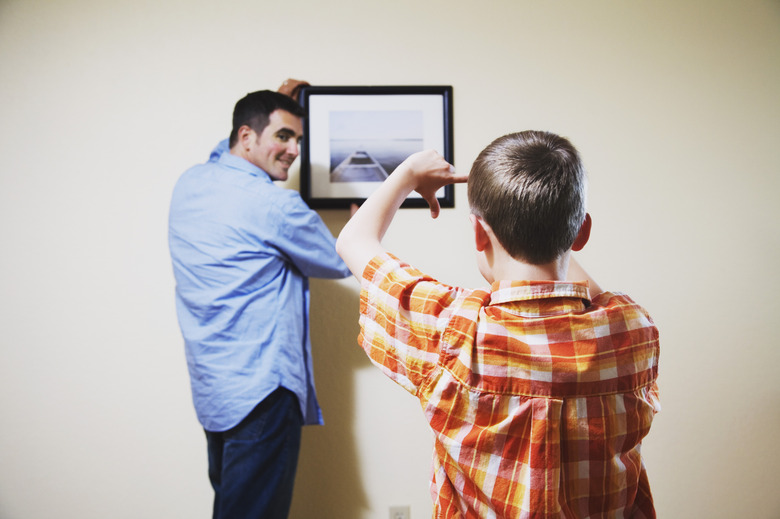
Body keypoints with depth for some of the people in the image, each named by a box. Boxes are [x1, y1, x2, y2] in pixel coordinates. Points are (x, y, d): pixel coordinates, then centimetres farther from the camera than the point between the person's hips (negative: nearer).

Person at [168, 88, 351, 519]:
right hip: (259, 390, -9)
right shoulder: (273, 203, -18)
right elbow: (339, 263, -5)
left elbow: (224, 151, 30)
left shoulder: (189, 182, 6)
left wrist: (273, 104, 35)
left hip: (209, 385, 9)